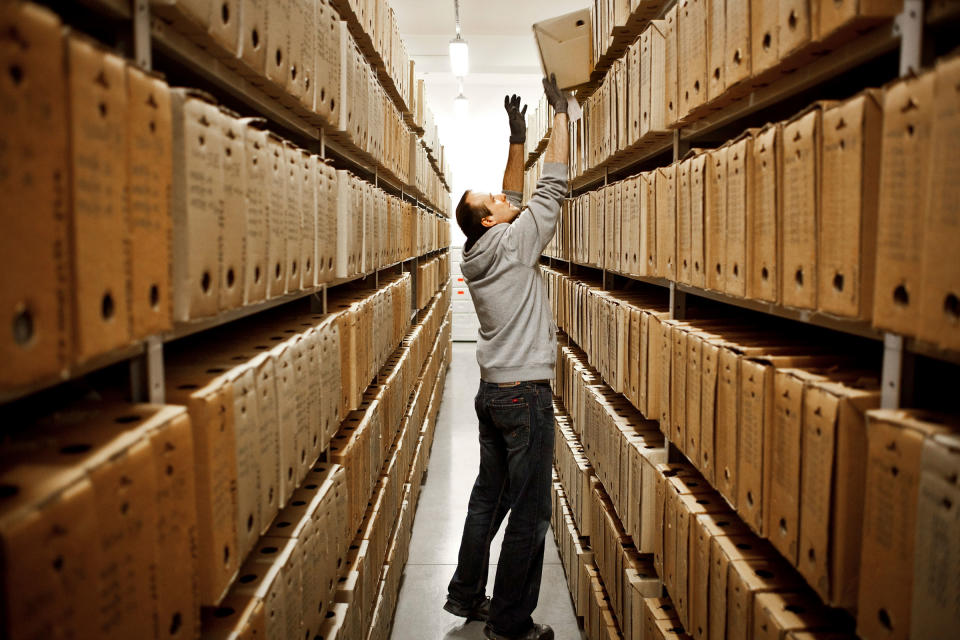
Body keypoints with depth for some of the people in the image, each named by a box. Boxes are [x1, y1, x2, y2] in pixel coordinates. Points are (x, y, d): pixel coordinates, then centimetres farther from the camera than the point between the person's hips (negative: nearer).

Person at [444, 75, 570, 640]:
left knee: (490, 498, 18)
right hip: (525, 394, -9)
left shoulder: (480, 252, 9)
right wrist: (561, 112, 1)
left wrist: (518, 137, 21)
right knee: (530, 513, -1)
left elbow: (514, 197, 22)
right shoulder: (511, 244, -12)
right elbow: (554, 185, -7)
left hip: (494, 391, 9)